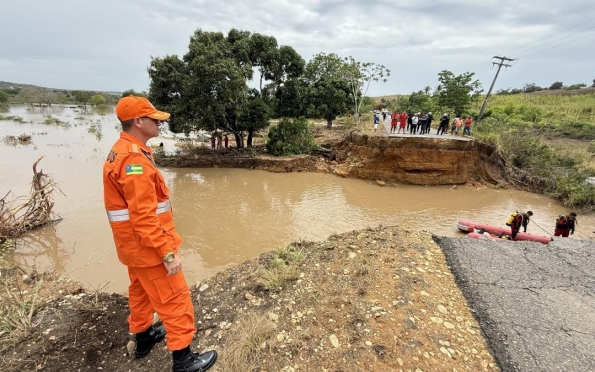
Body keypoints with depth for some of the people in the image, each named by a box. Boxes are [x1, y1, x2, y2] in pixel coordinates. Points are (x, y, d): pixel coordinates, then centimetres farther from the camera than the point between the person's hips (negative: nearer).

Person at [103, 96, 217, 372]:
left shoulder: (120, 152, 9)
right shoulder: (134, 159, -24)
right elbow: (144, 216, -28)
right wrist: (168, 252, -25)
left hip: (134, 244, 10)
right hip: (148, 245, -10)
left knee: (141, 291, 24)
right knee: (175, 300, 1)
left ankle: (143, 338, 44)